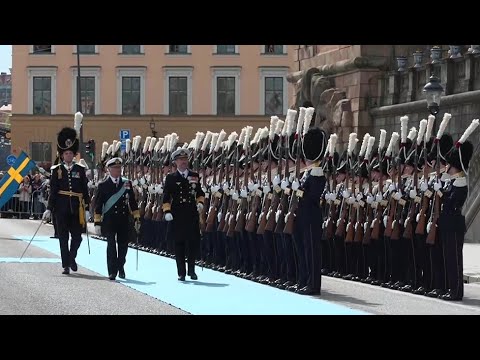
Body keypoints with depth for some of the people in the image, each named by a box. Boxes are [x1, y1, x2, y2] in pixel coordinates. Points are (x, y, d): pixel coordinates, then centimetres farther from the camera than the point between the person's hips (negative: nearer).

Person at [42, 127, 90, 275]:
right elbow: (53, 191, 2)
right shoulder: (56, 170, 3)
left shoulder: (80, 170, 6)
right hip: (62, 208, -1)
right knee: (63, 237, 2)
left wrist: (86, 209, 3)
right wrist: (49, 209, -4)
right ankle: (66, 265, 7)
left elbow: (85, 190, 7)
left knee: (77, 236, 0)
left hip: (76, 208, 1)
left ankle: (72, 257, 21)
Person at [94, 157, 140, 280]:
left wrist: (137, 218, 7)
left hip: (124, 220, 3)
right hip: (109, 219, -3)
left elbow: (133, 202, 12)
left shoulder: (127, 184, 9)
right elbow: (98, 205, 2)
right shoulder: (103, 185, 2)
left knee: (123, 244, 5)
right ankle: (112, 271, -8)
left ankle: (120, 267, 27)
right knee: (111, 244, -9)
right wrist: (97, 223, -3)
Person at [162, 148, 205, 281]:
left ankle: (191, 270, 15)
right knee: (179, 244, 2)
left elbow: (200, 193, 18)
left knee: (193, 242, 0)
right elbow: (166, 197, 0)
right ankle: (181, 273, 8)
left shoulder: (195, 176, 10)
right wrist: (167, 211, -11)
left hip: (192, 215, 2)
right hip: (177, 216, -2)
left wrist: (200, 202, 0)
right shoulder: (171, 178, 3)